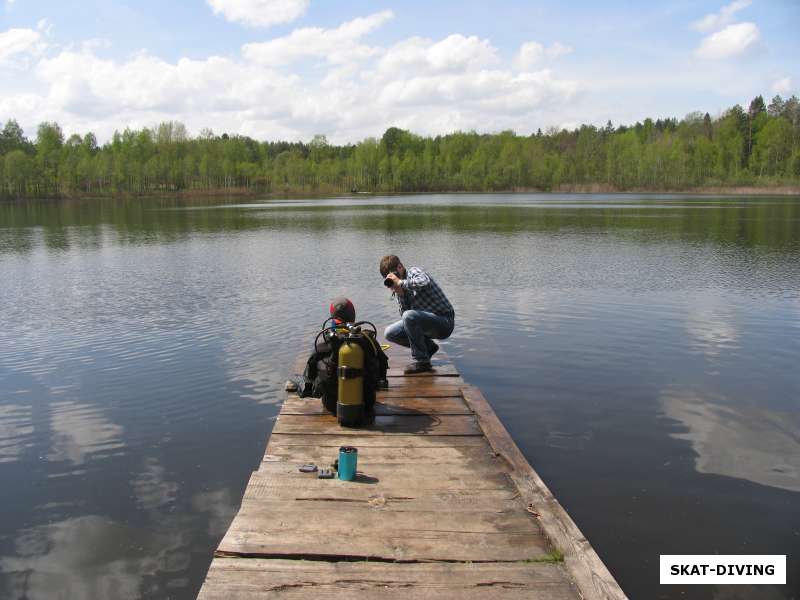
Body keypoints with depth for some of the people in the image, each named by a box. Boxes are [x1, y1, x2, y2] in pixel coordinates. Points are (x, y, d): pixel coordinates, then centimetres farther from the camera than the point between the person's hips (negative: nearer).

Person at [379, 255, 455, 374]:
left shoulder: (414, 271, -11)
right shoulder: (403, 288, 8)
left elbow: (425, 282, -37)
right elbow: (403, 314, 1)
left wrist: (400, 282, -25)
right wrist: (400, 295, -13)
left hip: (444, 322, -9)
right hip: (429, 321, 9)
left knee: (409, 316, -33)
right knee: (389, 333, 2)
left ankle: (422, 362, -18)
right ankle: (428, 347, 12)